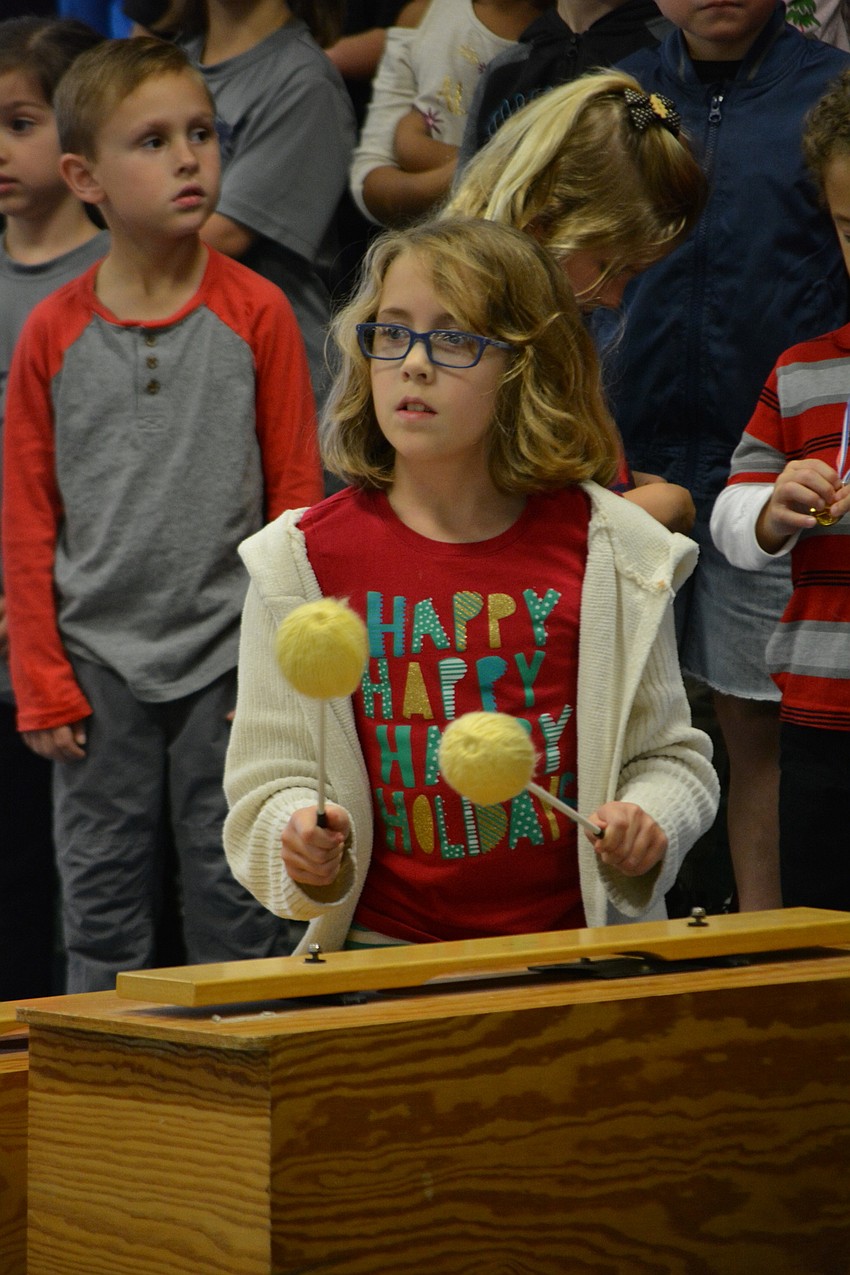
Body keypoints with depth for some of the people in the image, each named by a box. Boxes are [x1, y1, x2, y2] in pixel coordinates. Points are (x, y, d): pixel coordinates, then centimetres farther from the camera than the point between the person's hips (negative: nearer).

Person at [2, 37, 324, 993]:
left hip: (229, 658, -1)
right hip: (100, 664, 1)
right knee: (101, 897, 7)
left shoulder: (256, 314, -2)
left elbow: (296, 490, 1)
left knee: (235, 893, 5)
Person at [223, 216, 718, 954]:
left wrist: (647, 824, -8)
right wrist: (301, 843, -15)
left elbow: (667, 753, 13)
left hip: (573, 951, 0)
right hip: (382, 950, 0)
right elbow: (272, 777, 6)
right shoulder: (303, 559, 4)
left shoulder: (607, 549, 4)